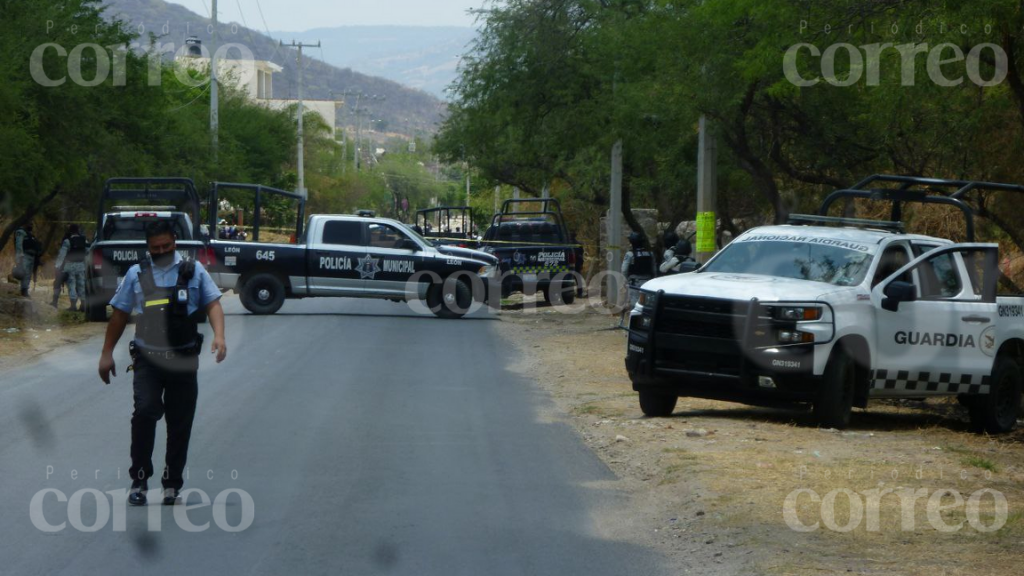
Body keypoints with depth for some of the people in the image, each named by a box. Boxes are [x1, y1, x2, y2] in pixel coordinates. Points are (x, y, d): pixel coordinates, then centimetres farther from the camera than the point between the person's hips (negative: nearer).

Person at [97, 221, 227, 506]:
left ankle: (172, 485, 13)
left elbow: (213, 303, 3)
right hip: (147, 357, -1)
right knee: (145, 410, -20)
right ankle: (139, 480, -10)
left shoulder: (194, 271, 8)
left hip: (183, 360, 1)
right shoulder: (136, 274, 11)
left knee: (180, 423, 3)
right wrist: (107, 353, 13)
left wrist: (219, 335, -15)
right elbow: (119, 314, 15)